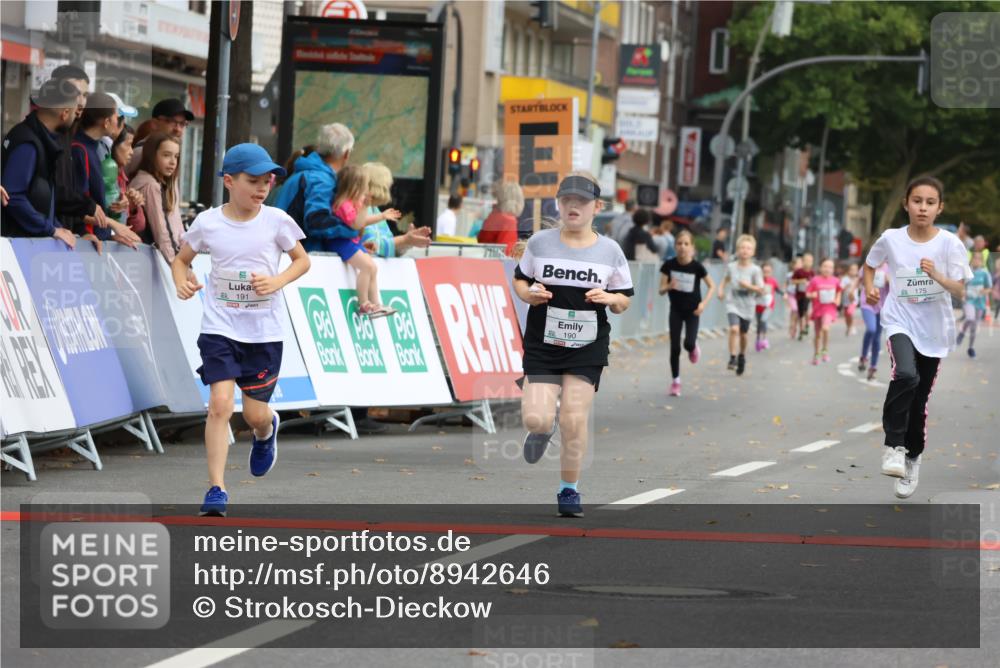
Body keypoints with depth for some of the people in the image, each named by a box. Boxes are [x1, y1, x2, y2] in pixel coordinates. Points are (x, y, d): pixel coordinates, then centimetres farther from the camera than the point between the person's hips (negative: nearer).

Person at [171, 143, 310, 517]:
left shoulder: (276, 221, -4)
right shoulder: (207, 223, -4)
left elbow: (302, 260, 7)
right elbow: (182, 259, 10)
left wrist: (278, 281, -12)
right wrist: (182, 283, -12)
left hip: (264, 331, 1)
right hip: (220, 327, -1)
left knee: (255, 413, 7)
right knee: (220, 403, -15)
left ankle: (267, 431, 46)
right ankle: (216, 489, -10)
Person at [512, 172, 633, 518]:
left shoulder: (610, 251, 1)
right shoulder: (540, 242, 1)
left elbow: (624, 300, 9)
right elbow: (519, 279, 13)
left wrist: (609, 298, -14)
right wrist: (529, 293, -9)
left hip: (587, 348, 0)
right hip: (542, 344, 0)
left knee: (574, 421, -5)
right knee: (536, 420, -11)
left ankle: (569, 489, 14)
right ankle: (541, 431, 29)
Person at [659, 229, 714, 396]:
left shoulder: (697, 267, -14)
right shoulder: (669, 265, -10)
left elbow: (712, 286, -1)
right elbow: (661, 290, -6)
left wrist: (704, 303, -15)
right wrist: (669, 286, -28)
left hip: (692, 310, -1)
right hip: (676, 309, 1)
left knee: (689, 343, -17)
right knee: (674, 347, -2)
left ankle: (693, 347, 22)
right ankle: (675, 382, 12)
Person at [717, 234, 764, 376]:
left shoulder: (755, 270, -9)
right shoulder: (731, 267, -2)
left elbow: (761, 290, -7)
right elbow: (725, 279, 17)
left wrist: (748, 286, -23)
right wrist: (721, 289, 0)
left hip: (747, 306, 0)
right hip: (733, 303, 0)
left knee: (743, 333, 13)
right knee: (734, 328, -21)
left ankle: (742, 356, 38)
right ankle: (732, 358, -16)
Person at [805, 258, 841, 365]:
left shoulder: (835, 281, -1)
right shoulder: (815, 280, -6)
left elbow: (839, 291, 19)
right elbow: (807, 294, -3)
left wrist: (837, 300, 3)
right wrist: (812, 295, -24)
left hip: (829, 309, -1)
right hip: (817, 309, 1)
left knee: (825, 328, -26)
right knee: (818, 334, 12)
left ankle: (826, 351, -8)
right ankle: (816, 355, 30)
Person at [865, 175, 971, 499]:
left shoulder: (949, 243, -9)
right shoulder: (891, 239, -6)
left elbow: (960, 291, -11)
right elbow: (870, 264, 14)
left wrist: (937, 276, -29)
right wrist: (870, 288, -4)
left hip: (934, 330, 1)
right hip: (900, 322, -1)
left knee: (919, 400, 9)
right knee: (906, 375, -31)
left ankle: (912, 458, 31)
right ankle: (893, 446, -22)